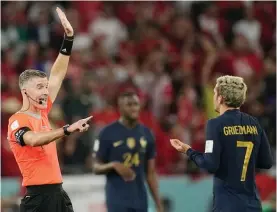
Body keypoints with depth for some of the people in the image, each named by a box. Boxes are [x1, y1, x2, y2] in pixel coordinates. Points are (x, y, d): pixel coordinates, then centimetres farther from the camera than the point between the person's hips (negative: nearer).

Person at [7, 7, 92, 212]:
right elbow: (33, 139, -33)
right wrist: (68, 129, -42)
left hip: (57, 192, 9)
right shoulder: (18, 121, -11)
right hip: (38, 195, -9)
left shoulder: (42, 112, 12)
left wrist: (69, 37, 12)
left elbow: (57, 75, 17)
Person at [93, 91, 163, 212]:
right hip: (117, 200, -5)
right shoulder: (108, 133, -6)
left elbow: (150, 173, 11)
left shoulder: (146, 134, 8)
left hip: (140, 200, 5)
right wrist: (114, 165, -22)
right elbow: (97, 168, -1)